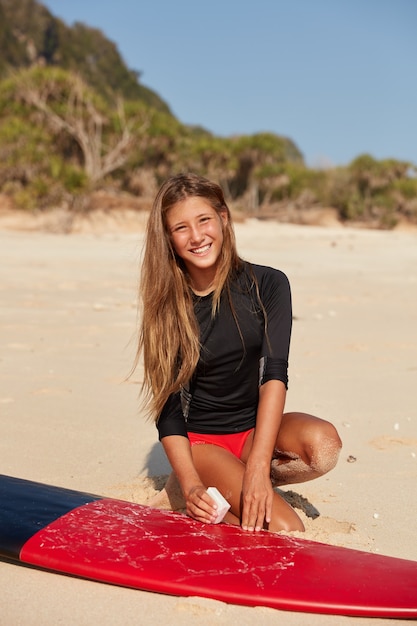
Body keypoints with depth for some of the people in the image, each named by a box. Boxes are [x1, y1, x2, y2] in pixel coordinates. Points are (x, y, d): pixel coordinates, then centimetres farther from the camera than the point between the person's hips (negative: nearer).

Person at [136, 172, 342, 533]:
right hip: (201, 440, -3)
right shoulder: (165, 308, -6)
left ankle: (231, 486, -6)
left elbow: (275, 373, -17)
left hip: (257, 428, 3)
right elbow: (168, 409, -8)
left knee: (324, 445, -31)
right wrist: (190, 485, -24)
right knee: (285, 531, -25)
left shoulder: (268, 284, -6)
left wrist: (257, 468, -29)